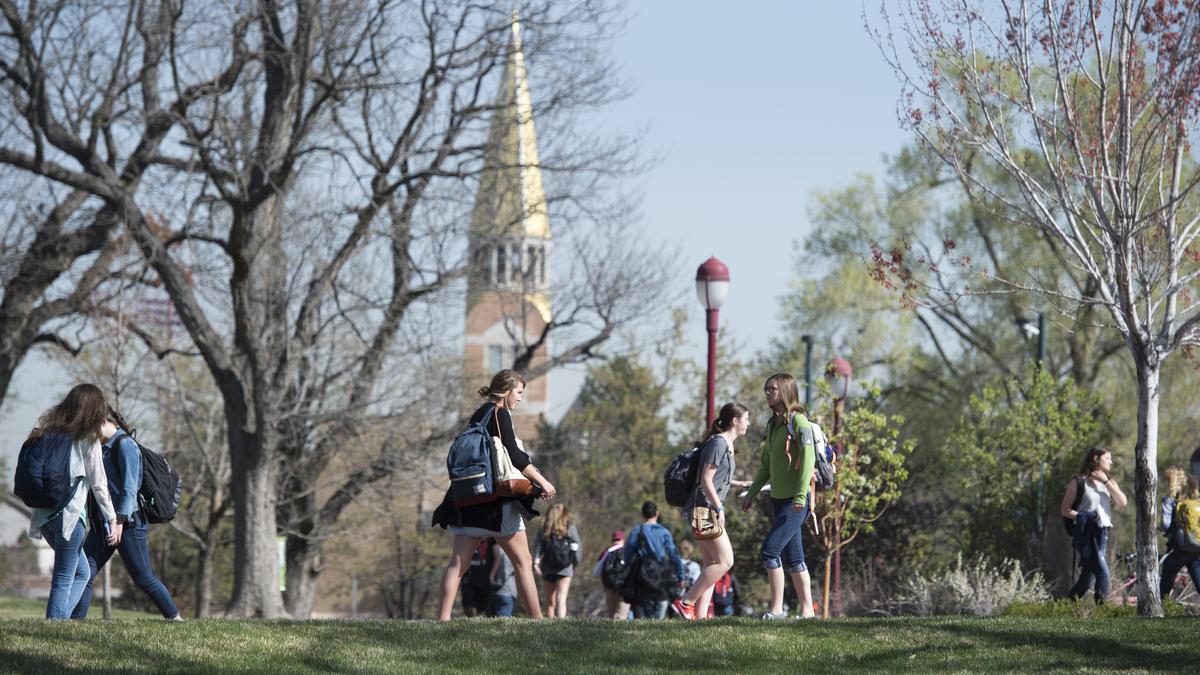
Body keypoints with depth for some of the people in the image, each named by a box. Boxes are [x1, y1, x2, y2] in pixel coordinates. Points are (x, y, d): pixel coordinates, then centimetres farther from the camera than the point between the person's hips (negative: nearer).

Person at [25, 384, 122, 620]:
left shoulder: (50, 433, 14)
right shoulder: (88, 439, -5)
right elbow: (98, 484, -4)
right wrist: (113, 519, 3)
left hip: (44, 514, 7)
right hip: (70, 514, -7)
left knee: (82, 572, 18)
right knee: (63, 580, -3)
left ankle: (57, 621, 7)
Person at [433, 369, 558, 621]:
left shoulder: (478, 416, 20)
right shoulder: (499, 414, -5)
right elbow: (513, 456, -13)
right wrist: (541, 481, -7)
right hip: (496, 499, -8)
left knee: (458, 563, -1)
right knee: (523, 561, 0)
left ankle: (443, 619, -10)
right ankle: (536, 619, 0)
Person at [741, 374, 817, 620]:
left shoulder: (797, 421, -11)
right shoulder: (772, 424, 15)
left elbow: (808, 458, -19)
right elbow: (766, 466, 22)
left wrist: (801, 495, -25)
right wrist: (752, 494, 18)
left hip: (796, 501, -9)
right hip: (778, 499, 9)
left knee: (770, 550, -15)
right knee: (792, 558, 9)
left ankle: (776, 608, -11)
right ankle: (807, 610, 12)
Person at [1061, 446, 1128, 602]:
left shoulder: (1109, 482, 18)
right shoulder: (1079, 482, 0)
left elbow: (1123, 502, 1)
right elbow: (1065, 510, 0)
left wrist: (1106, 482, -4)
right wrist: (1086, 517, -13)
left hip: (1102, 533, 6)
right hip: (1085, 533, -6)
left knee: (1088, 579, 6)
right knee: (1102, 573, -19)